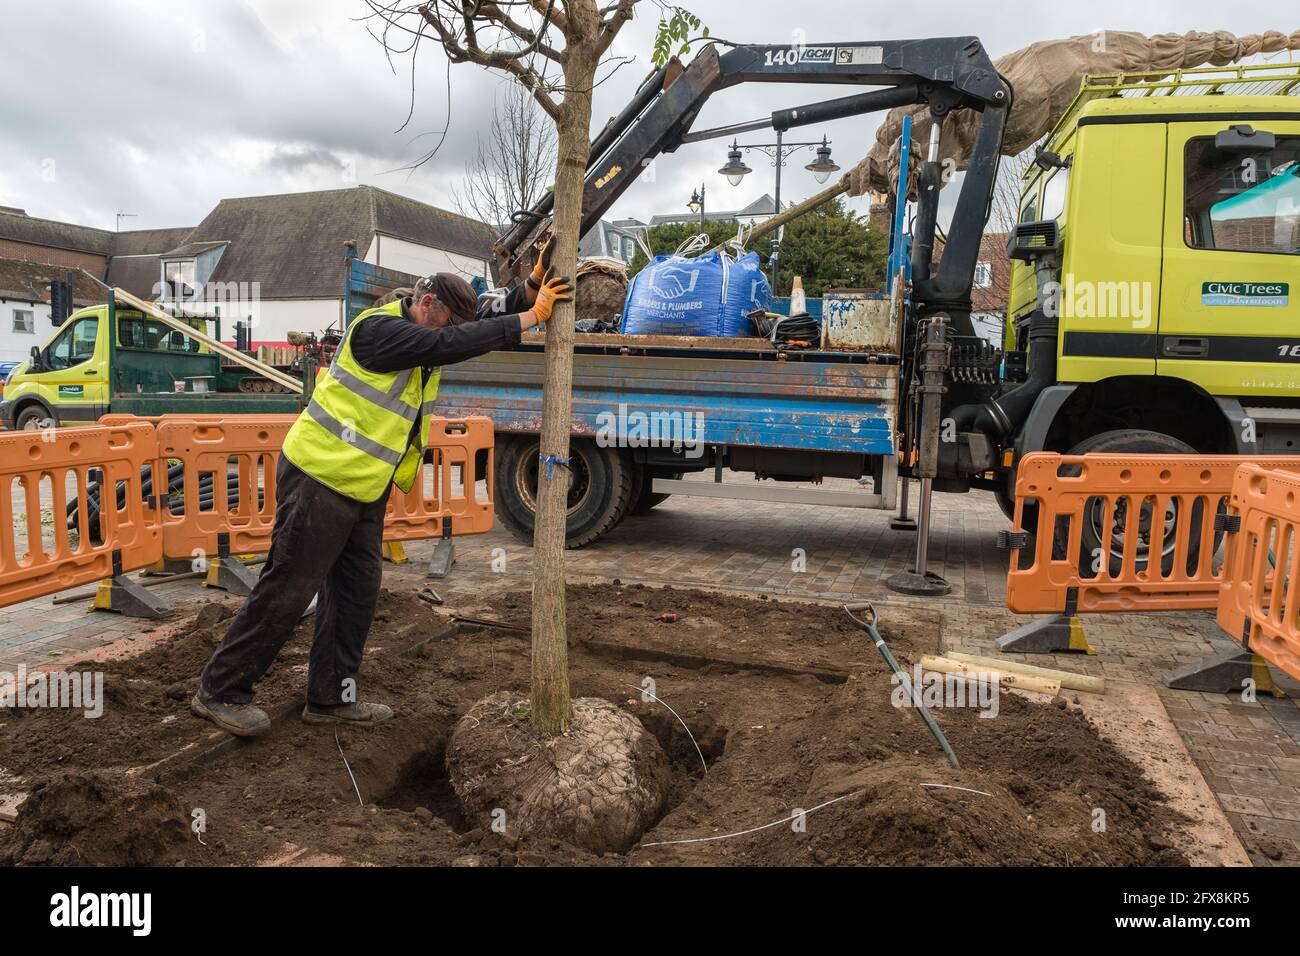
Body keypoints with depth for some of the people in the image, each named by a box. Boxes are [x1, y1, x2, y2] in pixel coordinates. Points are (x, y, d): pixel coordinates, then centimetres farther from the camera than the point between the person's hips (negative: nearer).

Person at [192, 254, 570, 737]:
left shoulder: (423, 335, 10)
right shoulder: (378, 329, -18)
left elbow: (486, 321, 9)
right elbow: (452, 344, -27)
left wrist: (533, 287, -9)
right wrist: (532, 317, -23)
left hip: (364, 487, 9)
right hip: (319, 476, -9)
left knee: (357, 588, 11)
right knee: (288, 588, -3)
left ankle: (331, 697, 22)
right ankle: (220, 691, 13)